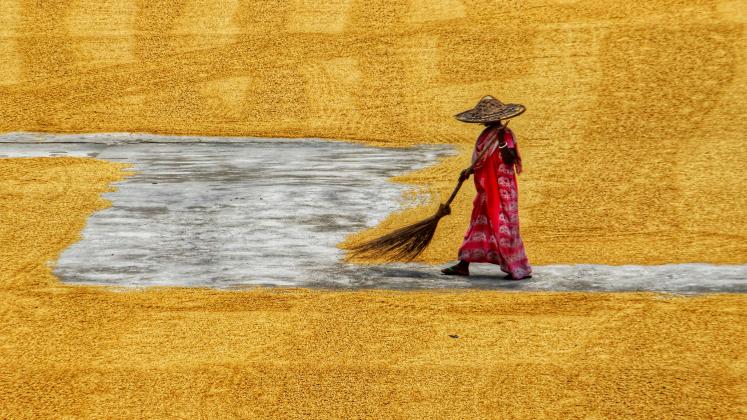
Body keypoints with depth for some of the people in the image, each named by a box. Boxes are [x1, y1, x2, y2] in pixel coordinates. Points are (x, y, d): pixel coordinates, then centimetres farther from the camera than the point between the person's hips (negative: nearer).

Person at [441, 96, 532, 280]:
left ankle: (520, 269, 0)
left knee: (503, 227, -7)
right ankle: (463, 265, 15)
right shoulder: (487, 134, 13)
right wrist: (469, 171, 15)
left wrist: (502, 142, -35)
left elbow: (509, 159, -25)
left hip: (501, 189, -9)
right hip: (487, 189, 9)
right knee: (478, 224, 11)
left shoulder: (505, 134, -14)